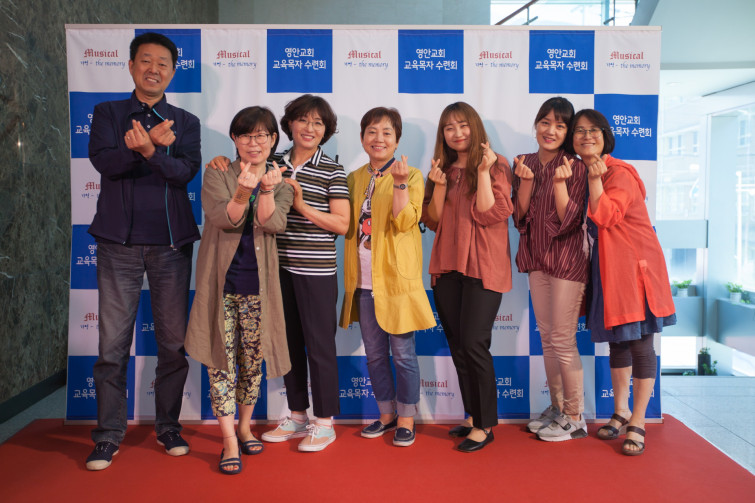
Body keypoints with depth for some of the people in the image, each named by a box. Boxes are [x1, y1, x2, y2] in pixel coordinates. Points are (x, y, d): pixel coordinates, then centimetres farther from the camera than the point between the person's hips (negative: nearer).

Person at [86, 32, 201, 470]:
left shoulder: (186, 122, 12)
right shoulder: (108, 114, 11)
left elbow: (186, 170, -7)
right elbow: (104, 160, -8)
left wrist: (149, 150, -24)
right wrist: (151, 144, -19)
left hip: (171, 241, 1)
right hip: (119, 241, 0)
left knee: (174, 341, 4)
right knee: (113, 343, 0)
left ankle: (169, 426, 19)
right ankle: (109, 435, 13)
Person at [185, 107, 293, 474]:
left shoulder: (280, 182, 5)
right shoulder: (217, 176, 1)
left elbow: (273, 225, -12)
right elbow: (223, 218, -16)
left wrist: (266, 191, -30)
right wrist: (242, 193, -35)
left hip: (258, 285, 2)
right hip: (221, 282, -1)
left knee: (252, 360, 11)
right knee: (222, 359, -1)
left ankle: (245, 427, 31)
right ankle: (230, 442, 8)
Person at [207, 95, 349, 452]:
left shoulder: (331, 172, -3)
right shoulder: (274, 164, 9)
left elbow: (342, 224, -9)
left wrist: (302, 205, -17)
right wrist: (223, 162, 1)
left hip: (316, 271, -5)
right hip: (280, 268, 5)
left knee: (319, 344, 2)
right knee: (289, 342, 14)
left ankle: (324, 422, 17)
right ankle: (297, 416, 29)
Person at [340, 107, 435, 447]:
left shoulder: (411, 176, -2)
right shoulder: (354, 179, 12)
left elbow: (405, 222, -17)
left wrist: (400, 183, -27)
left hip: (396, 278, -5)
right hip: (364, 281, 5)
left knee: (402, 353, 2)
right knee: (374, 353, 13)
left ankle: (406, 419, 19)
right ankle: (386, 414, 30)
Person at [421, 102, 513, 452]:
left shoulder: (495, 166, -1)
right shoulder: (442, 169, 15)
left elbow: (489, 215, -13)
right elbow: (433, 220, 8)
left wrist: (483, 172, -16)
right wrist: (439, 185, -5)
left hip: (483, 266, -6)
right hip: (447, 266, 6)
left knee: (473, 344, -9)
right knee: (457, 345, 10)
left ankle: (485, 425, 6)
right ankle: (474, 417, 24)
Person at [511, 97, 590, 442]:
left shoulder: (574, 167, -9)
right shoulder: (525, 164, 6)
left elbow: (569, 222, -15)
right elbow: (520, 217, 2)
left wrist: (560, 183, -25)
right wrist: (526, 181, -11)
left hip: (567, 260, -6)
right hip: (537, 258, 6)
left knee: (562, 340, -2)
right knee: (547, 338, 14)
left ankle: (575, 418, 13)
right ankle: (557, 408, 28)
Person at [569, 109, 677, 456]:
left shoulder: (620, 173, -12)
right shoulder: (581, 174, 11)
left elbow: (605, 216, -24)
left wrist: (595, 178, -19)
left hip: (635, 265, -7)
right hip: (606, 267, 7)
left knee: (640, 343, -2)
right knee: (616, 341, 14)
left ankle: (637, 423, 9)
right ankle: (621, 411, 27)